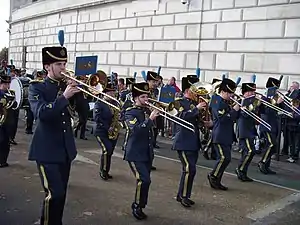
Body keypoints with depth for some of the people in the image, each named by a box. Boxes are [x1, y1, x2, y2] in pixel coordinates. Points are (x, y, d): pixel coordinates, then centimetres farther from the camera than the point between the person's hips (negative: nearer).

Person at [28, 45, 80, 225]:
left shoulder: (68, 86, 9)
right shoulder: (37, 88, -5)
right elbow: (41, 113, -24)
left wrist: (77, 92, -9)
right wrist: (64, 97, -27)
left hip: (66, 149, 5)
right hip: (47, 150, -5)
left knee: (61, 193, 14)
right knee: (54, 193, -12)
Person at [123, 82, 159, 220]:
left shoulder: (147, 110, 11)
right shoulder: (130, 113, -10)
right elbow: (136, 130, -26)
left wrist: (158, 114, -2)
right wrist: (150, 119, -29)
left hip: (147, 153, 7)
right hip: (135, 154, -7)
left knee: (144, 180, 11)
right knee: (144, 180, -17)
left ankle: (139, 206, 27)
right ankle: (137, 207, 2)